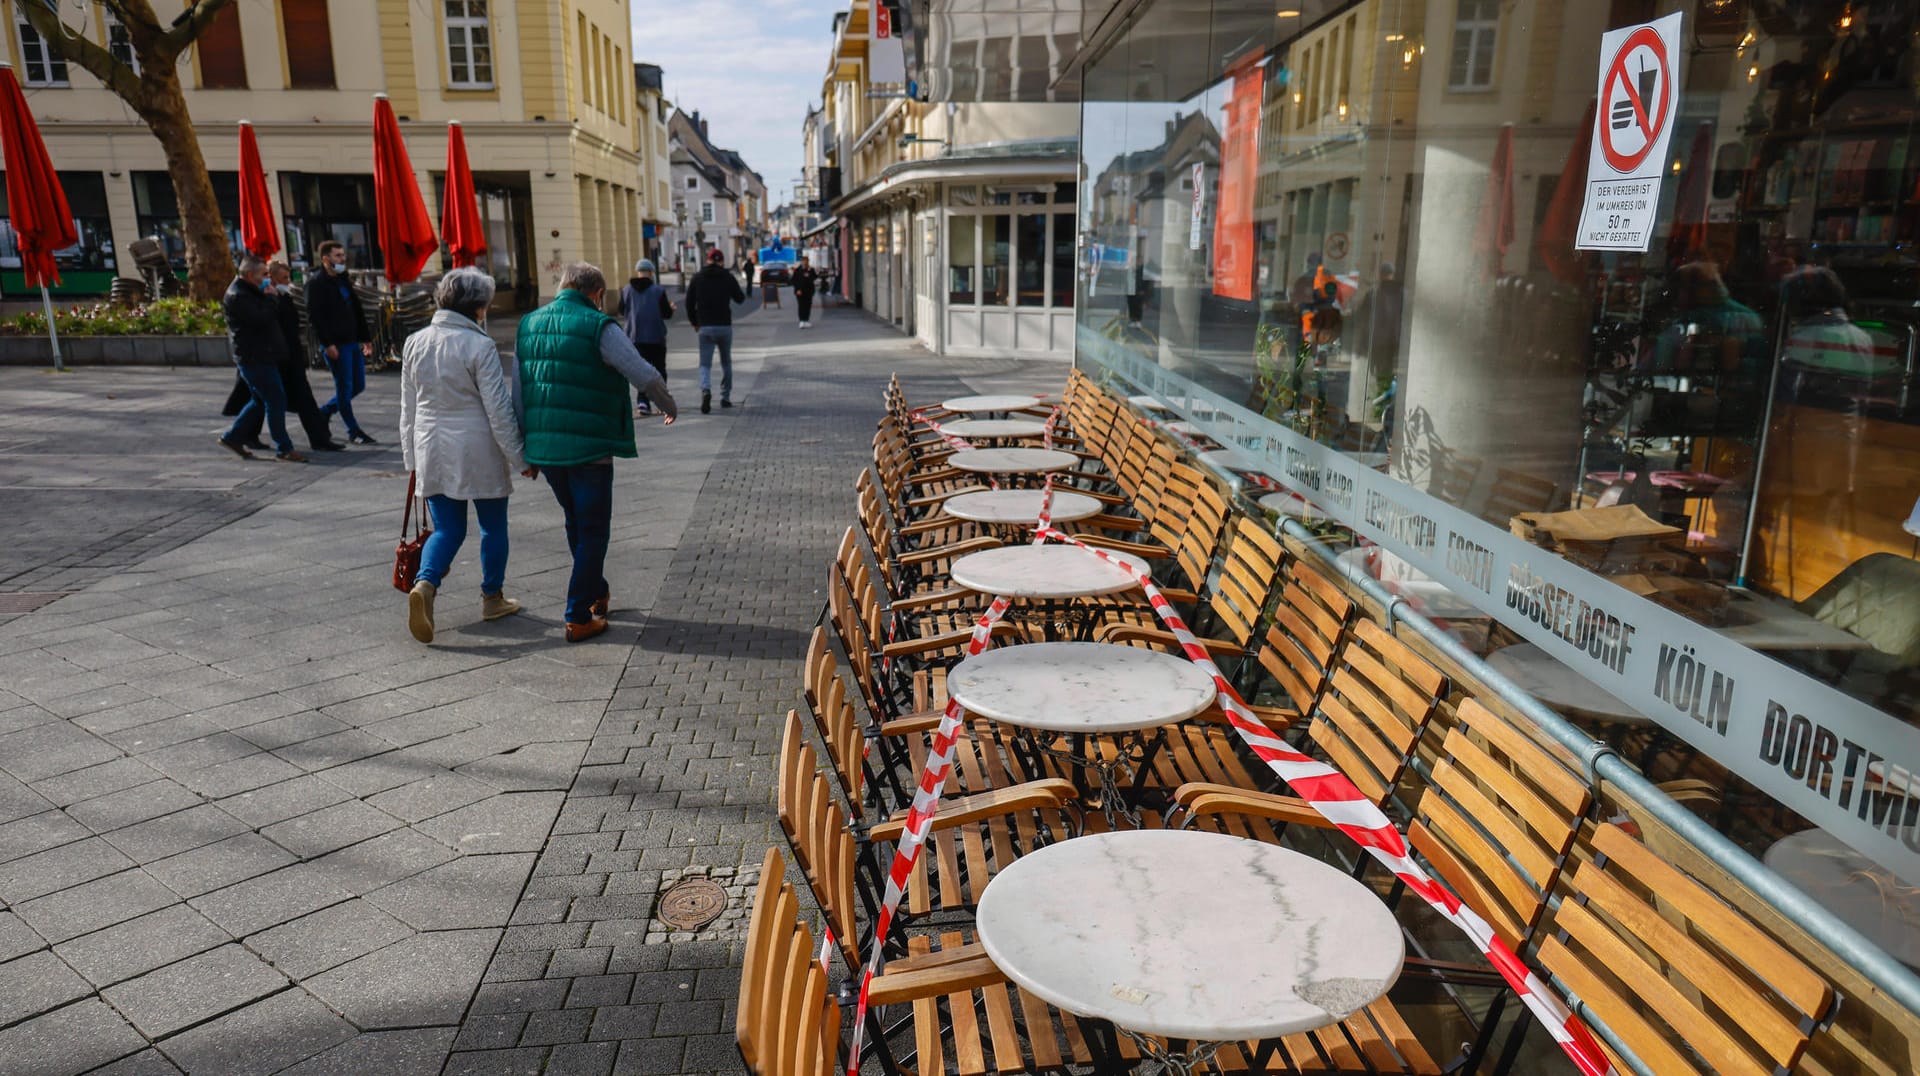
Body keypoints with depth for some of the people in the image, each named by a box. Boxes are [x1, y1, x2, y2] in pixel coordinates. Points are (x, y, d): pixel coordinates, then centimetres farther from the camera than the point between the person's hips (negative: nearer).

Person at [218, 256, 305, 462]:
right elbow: (261, 318, -24)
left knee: (261, 400, 17)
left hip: (262, 356, 11)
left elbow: (273, 313, 20)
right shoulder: (237, 296, -16)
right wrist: (269, 297, -12)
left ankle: (232, 438, 25)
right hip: (254, 358, -11)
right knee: (276, 400, -9)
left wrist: (268, 298, 4)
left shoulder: (249, 292, 17)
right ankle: (283, 449, -5)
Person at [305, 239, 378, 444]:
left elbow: (357, 310, 20)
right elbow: (314, 315, -15)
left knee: (358, 386, 10)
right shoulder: (316, 283, -8)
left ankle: (323, 412, 28)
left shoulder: (344, 280, 16)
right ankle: (354, 431, 10)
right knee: (345, 388, 0)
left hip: (353, 342, 8)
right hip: (335, 345, -8)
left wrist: (363, 338, 14)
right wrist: (327, 343, -20)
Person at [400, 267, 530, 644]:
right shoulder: (480, 346, -14)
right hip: (478, 451, -5)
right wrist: (520, 458, -6)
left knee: (447, 528, 11)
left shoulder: (415, 343, 5)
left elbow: (408, 409, 11)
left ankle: (424, 583, -15)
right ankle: (492, 598, 23)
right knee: (493, 526, 13)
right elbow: (499, 410, -13)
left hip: (431, 452, 5)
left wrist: (412, 457, 19)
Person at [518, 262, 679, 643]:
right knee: (593, 530, 4)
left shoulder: (528, 326, 10)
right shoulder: (599, 328, -9)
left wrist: (525, 448, 19)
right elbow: (646, 376, -10)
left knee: (576, 523, 23)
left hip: (543, 448, 6)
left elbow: (518, 392, 13)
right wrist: (669, 407, 10)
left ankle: (596, 593, 38)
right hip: (589, 449, -6)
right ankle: (579, 617, 4)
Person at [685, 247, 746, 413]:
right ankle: (725, 397, 18)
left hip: (705, 327, 0)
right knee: (726, 362, 16)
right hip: (725, 326, 0)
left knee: (705, 363, 2)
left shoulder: (698, 278, 2)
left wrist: (694, 322, 14)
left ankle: (706, 390, -25)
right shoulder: (728, 277, -3)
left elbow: (689, 302, 3)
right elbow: (740, 298, 6)